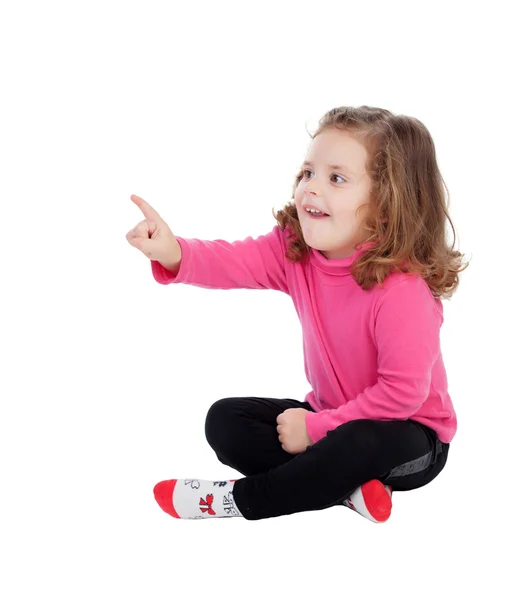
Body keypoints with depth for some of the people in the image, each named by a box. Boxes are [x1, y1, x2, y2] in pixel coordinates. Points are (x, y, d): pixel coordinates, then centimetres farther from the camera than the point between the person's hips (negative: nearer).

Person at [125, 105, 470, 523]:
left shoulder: (402, 290, -29)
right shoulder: (296, 250, -9)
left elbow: (402, 391, -28)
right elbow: (236, 261, -25)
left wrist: (315, 428, -23)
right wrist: (173, 254, -46)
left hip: (408, 435, -7)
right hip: (329, 416, 7)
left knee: (365, 442, -39)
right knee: (224, 419, -2)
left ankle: (242, 499, -16)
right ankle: (345, 485, -13)